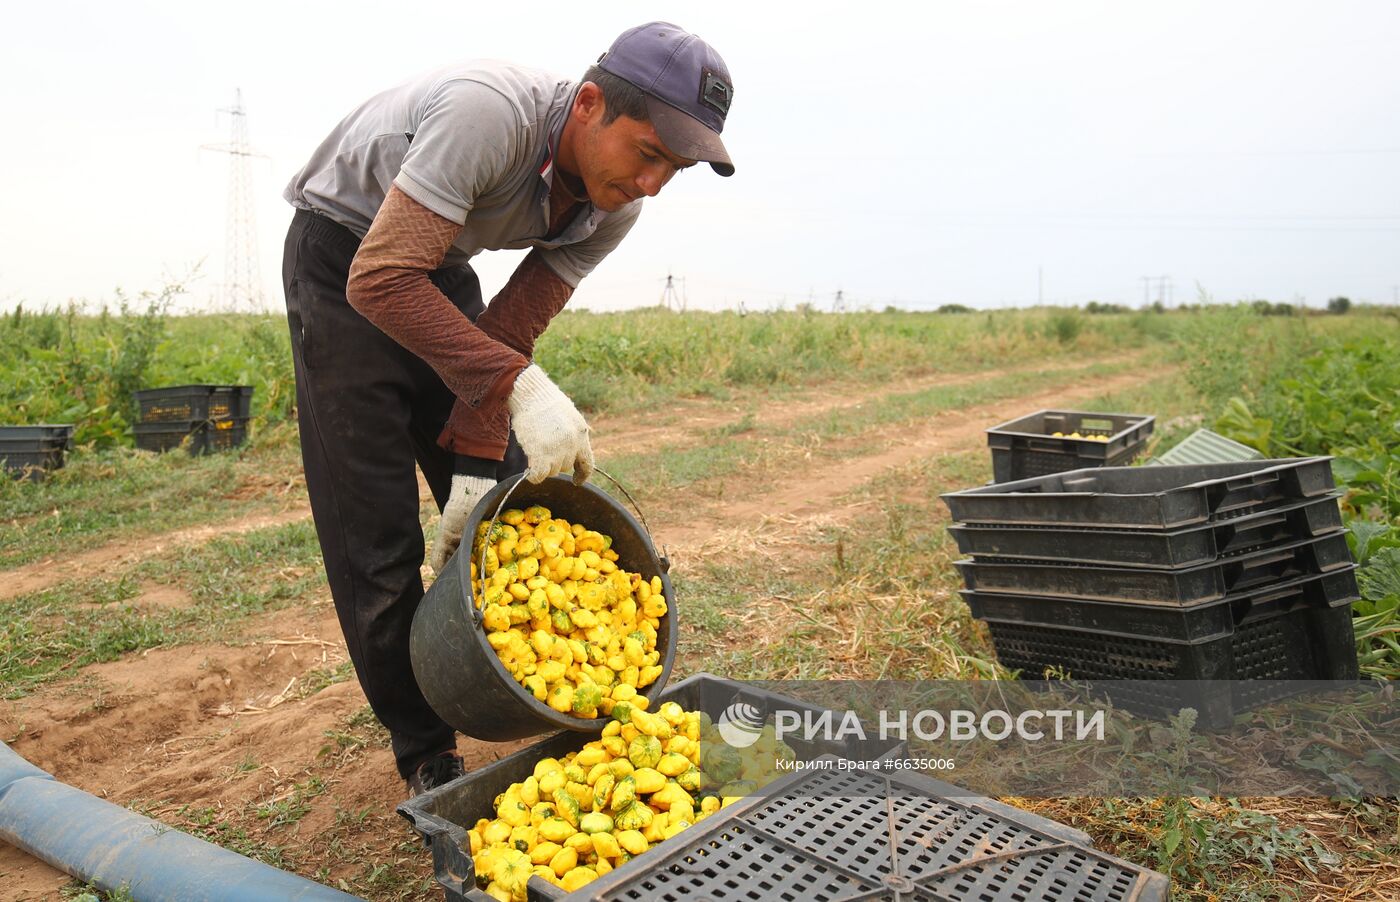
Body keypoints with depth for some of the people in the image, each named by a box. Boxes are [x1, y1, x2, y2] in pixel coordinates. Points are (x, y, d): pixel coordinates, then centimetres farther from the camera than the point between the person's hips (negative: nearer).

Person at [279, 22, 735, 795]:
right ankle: (424, 756, 8)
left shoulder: (612, 209, -13)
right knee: (377, 534, -7)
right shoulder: (489, 110, -35)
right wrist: (522, 386, -46)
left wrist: (478, 462, -17)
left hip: (439, 264, 6)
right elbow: (379, 279, -38)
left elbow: (508, 334, -11)